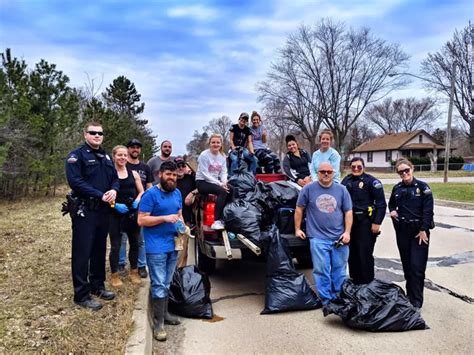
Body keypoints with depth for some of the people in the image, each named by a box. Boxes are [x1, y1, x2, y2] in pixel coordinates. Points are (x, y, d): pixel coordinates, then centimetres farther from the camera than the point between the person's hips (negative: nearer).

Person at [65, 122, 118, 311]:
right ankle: (82, 295, 8)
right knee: (82, 252, -2)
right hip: (84, 210, -7)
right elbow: (75, 181, -18)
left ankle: (97, 286, 29)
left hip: (103, 210, 7)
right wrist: (100, 195, -20)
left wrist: (114, 190, -8)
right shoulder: (76, 155, -7)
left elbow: (115, 178, 15)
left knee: (100, 249, 15)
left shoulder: (106, 157, 15)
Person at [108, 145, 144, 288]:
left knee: (134, 243, 11)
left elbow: (141, 192, 10)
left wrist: (137, 201, -8)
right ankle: (114, 275, 18)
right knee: (115, 245, 2)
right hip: (115, 214, -4)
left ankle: (134, 272, 28)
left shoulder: (133, 173, 7)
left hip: (132, 213, 4)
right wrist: (115, 205, -19)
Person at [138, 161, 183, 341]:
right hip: (156, 247, -6)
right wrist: (165, 218, -22)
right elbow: (141, 220, -15)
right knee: (159, 285, -3)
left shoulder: (177, 193, 11)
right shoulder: (150, 194, -11)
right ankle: (158, 322, 7)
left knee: (166, 284, 18)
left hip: (173, 245, 7)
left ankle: (164, 313, 32)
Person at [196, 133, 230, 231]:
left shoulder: (222, 156, 6)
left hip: (215, 181, 6)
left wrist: (224, 182, -18)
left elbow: (224, 172, 4)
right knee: (222, 191, -30)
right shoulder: (204, 155, -11)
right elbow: (205, 174, -16)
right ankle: (216, 221, -27)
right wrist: (220, 184, -23)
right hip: (202, 182, -6)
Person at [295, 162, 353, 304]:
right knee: (321, 271, 2)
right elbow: (299, 209, 6)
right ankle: (326, 300, 15)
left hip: (339, 238, 2)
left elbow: (348, 212, 7)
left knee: (339, 270, 11)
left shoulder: (342, 190, 6)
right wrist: (297, 229, 6)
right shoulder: (308, 189, 0)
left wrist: (347, 232, -1)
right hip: (318, 238, -2)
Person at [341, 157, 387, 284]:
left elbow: (381, 203, -9)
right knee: (352, 253, 14)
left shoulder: (371, 181, -6)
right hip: (350, 221, 6)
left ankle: (367, 282, 10)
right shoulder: (346, 180, 11)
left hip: (365, 222, -6)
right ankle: (354, 279, 29)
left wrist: (377, 223, -13)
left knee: (365, 254, -4)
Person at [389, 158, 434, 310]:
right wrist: (392, 211, 1)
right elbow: (391, 203, 23)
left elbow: (428, 210, -9)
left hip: (419, 231, -4)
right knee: (406, 264, 12)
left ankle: (416, 301, 2)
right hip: (402, 231, 4)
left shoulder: (422, 187, -6)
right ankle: (409, 296, 26)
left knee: (417, 266, -6)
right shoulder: (397, 188, 6)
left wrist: (423, 230, -12)